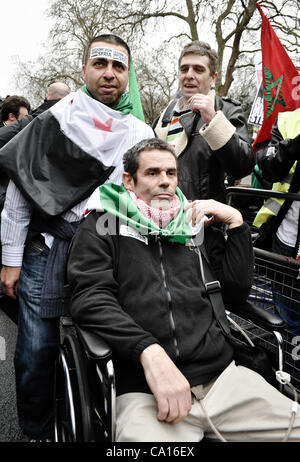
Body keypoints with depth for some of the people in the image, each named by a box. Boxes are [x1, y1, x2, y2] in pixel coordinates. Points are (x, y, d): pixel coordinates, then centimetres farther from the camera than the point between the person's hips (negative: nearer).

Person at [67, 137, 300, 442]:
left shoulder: (197, 226, 18)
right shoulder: (102, 226, 6)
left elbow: (237, 294, 15)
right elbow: (90, 298, -9)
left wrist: (236, 222, 8)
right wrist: (149, 350, -23)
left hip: (221, 373, 5)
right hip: (143, 387, -4)